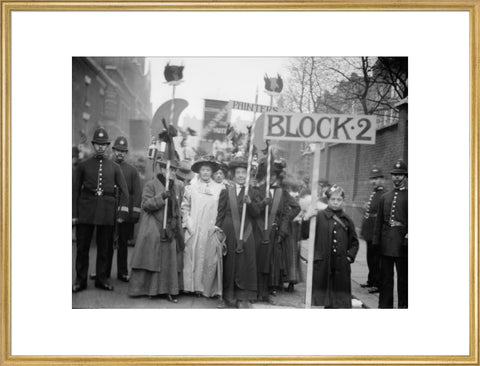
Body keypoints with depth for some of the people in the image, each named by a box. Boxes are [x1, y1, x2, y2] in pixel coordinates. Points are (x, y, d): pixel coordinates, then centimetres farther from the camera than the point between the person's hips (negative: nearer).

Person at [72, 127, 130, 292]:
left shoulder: (114, 167, 9)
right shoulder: (83, 166, 7)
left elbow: (124, 190, 7)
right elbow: (75, 190, 6)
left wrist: (123, 211, -4)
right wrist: (73, 213, 1)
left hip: (107, 210, 1)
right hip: (86, 208, 0)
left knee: (104, 246, 5)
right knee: (82, 246, 2)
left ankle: (101, 279, 17)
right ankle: (80, 280, 12)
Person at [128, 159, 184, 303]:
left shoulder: (178, 186, 11)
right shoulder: (151, 185, -4)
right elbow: (145, 204, -13)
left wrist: (178, 224, 17)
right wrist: (161, 197, -24)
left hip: (170, 230, 4)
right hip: (153, 230, -4)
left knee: (170, 261, 2)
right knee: (151, 259, -1)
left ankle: (169, 290, 7)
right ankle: (142, 288, 9)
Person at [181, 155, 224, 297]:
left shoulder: (219, 188, 5)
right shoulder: (191, 187, 6)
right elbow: (184, 207, 8)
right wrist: (187, 223, -1)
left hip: (211, 230, 0)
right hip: (194, 230, 0)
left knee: (211, 258, 0)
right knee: (193, 257, -1)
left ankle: (209, 289, 7)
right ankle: (194, 286, 6)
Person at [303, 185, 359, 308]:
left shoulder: (347, 220, 7)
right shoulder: (319, 216, -2)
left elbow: (354, 242, 17)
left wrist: (350, 256, 4)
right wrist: (306, 220, -20)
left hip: (341, 266, 2)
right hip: (322, 264, -2)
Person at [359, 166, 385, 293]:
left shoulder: (384, 195, -15)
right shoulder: (373, 193, 15)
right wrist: (363, 230, 20)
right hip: (369, 233, 9)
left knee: (376, 259, -2)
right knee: (370, 258, 18)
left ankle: (377, 284, 6)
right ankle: (371, 281, 30)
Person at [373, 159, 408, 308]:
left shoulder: (408, 197, 0)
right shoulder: (384, 197, 14)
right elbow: (379, 221, 13)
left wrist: (408, 235, -17)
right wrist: (376, 240, 7)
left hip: (403, 243, -4)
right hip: (386, 244, 4)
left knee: (403, 277, 4)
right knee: (385, 277, 9)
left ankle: (403, 305, 14)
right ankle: (384, 305, 17)